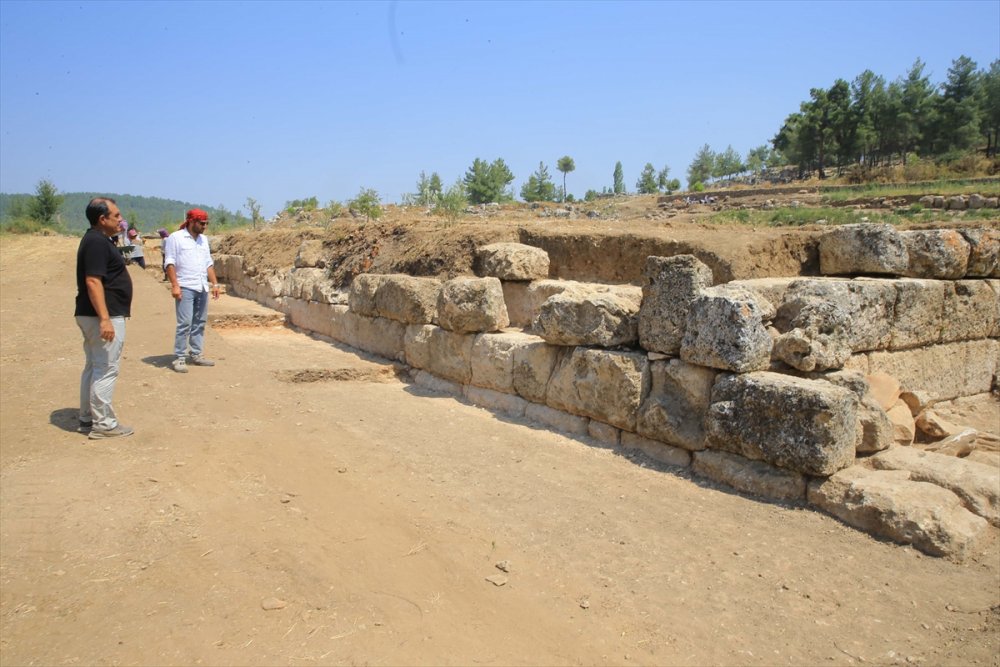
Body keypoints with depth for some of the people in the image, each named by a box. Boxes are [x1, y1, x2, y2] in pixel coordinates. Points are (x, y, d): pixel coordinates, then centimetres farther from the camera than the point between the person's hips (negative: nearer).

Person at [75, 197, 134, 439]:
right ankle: (103, 424, -1)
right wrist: (105, 319, -28)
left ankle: (87, 419, 23)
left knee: (94, 367, 15)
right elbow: (93, 282, -23)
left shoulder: (97, 240, 16)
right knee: (106, 370, -6)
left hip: (92, 316, 11)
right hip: (104, 316, -11)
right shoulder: (97, 242, -16)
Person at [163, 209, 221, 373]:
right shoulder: (176, 237, -5)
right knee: (185, 324, -9)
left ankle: (196, 355, 17)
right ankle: (179, 358, -2)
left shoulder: (204, 239, 14)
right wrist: (175, 285, -16)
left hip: (202, 288, 7)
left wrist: (214, 283, 11)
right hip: (185, 288, -7)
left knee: (199, 323, 9)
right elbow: (170, 263, -9)